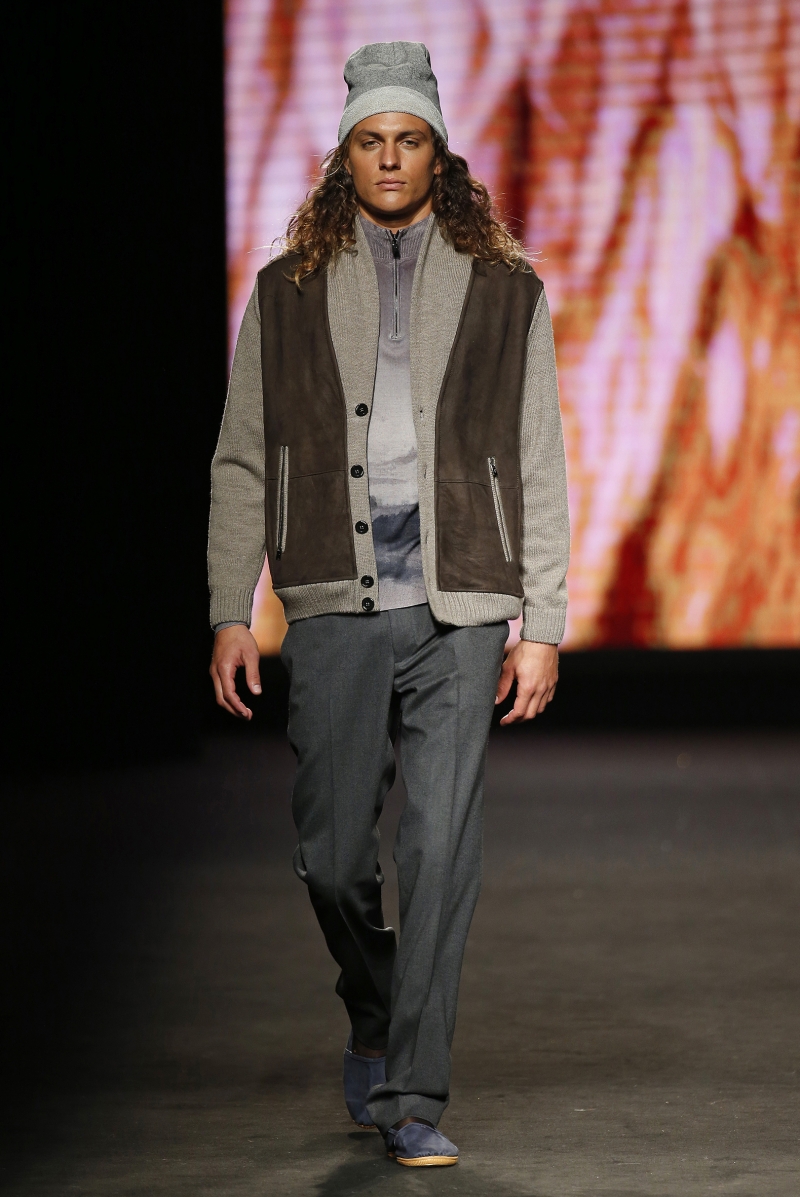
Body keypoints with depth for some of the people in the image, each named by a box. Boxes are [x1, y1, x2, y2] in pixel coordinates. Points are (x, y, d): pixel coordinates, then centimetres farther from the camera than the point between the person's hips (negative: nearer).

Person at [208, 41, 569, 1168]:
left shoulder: (507, 293, 8)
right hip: (335, 610, 1)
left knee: (442, 853, -7)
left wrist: (542, 625, 0)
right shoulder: (287, 293, 10)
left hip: (461, 611, -1)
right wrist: (230, 613, 2)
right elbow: (241, 465, 10)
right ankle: (374, 1018, 33)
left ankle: (413, 1098, -1)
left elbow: (539, 470, 7)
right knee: (333, 853, 4)